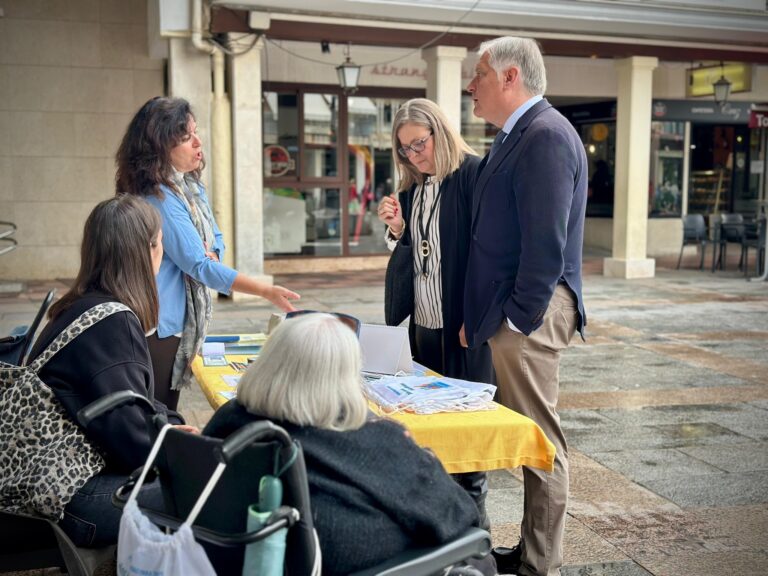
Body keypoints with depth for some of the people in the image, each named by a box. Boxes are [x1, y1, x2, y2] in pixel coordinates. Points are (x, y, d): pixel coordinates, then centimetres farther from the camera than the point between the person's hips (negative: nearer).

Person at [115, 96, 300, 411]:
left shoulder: (192, 187, 8)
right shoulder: (158, 199, -20)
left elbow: (216, 241, 17)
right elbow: (199, 266, -22)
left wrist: (210, 254, -8)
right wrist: (267, 291, -24)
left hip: (180, 322, 9)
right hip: (156, 326, -9)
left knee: (168, 412, 16)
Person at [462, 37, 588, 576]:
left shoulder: (546, 134, -14)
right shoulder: (517, 134, 16)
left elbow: (547, 243, -20)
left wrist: (519, 317, -17)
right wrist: (481, 315, 15)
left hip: (528, 313, -10)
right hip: (509, 310, 10)